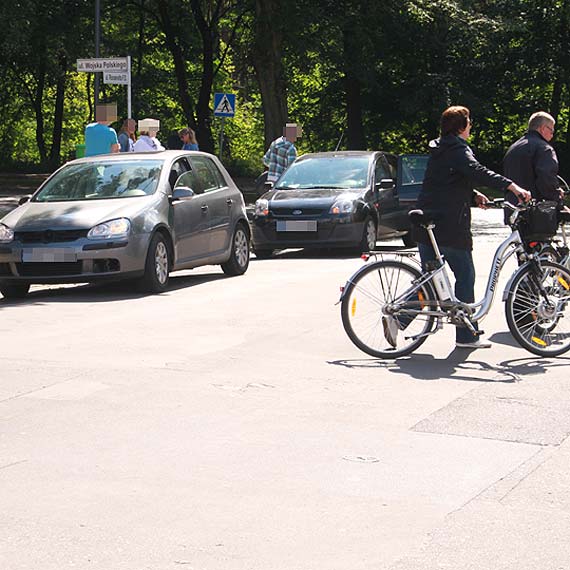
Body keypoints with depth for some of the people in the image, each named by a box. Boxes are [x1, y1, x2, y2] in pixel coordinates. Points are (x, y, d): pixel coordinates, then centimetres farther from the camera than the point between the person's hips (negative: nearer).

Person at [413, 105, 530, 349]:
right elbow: (477, 171, -28)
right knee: (465, 276, 1)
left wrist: (473, 195, 11)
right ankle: (466, 336, 4)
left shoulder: (438, 150, 18)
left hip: (425, 226, 8)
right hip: (450, 227, -8)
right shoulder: (458, 150, -10)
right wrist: (512, 186, -35)